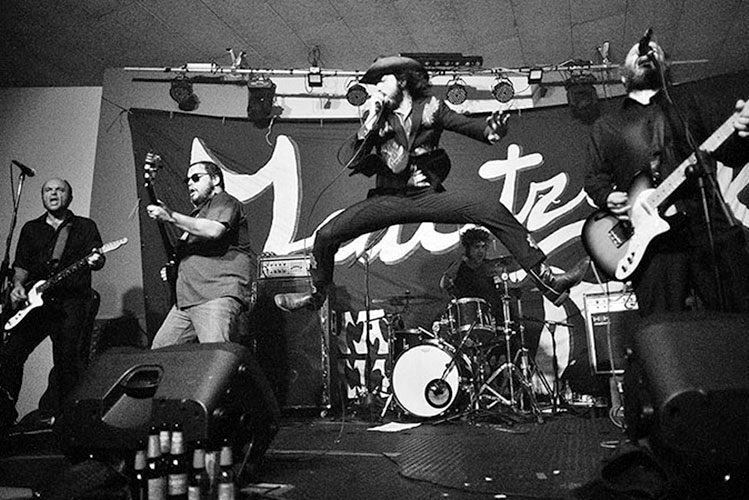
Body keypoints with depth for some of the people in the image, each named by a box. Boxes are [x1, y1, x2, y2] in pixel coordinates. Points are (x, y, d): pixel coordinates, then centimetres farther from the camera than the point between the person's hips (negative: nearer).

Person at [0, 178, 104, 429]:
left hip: (73, 303, -3)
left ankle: (49, 416, 5)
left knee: (67, 363, -8)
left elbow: (97, 259, 0)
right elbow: (21, 266, 18)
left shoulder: (86, 227, 11)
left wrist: (95, 261, -24)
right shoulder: (30, 229, 20)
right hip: (35, 302, 3)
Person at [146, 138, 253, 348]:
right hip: (186, 300, 10)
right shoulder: (198, 212, 31)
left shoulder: (225, 202, 1)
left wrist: (171, 217, -19)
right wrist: (173, 268, 20)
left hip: (218, 297, -10)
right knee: (157, 352, 6)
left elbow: (214, 231, -21)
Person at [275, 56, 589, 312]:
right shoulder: (377, 117, 6)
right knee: (327, 235, -11)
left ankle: (547, 280, -16)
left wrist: (490, 131, -29)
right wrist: (371, 122, -13)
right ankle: (316, 294, 18)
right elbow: (353, 163, -3)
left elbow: (465, 125, -7)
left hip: (429, 196, -1)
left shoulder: (430, 108, 4)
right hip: (389, 199, 2)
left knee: (494, 211, -21)